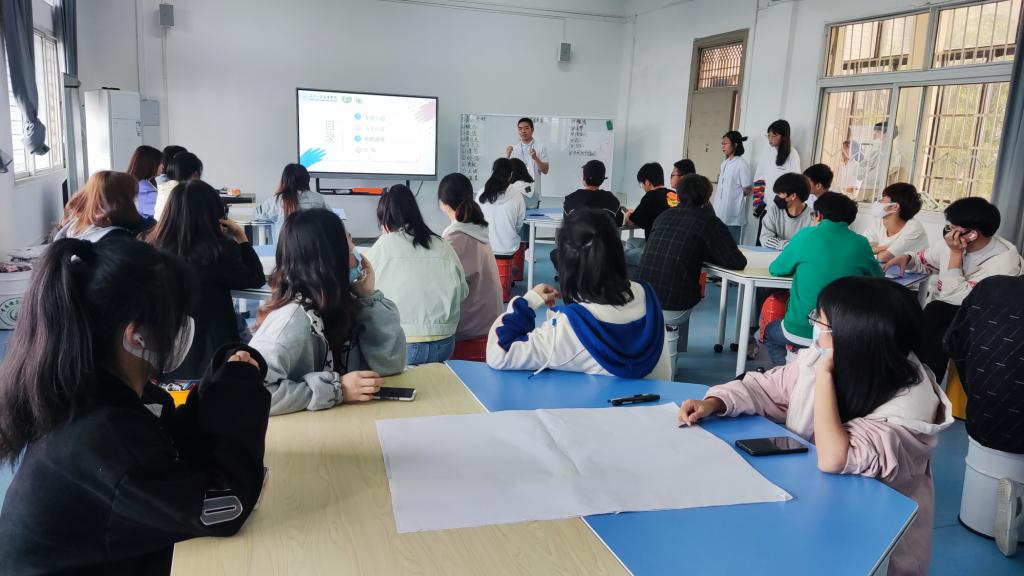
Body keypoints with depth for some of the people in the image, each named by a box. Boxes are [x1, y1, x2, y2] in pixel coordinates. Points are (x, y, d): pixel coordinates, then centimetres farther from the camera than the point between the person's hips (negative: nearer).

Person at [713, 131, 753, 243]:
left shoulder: (741, 164, -12)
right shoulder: (724, 164, 12)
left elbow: (748, 189, -9)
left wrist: (735, 196, 3)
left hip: (733, 216, -8)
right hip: (720, 213, 8)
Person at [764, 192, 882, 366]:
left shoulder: (807, 235, -6)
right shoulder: (861, 243, -1)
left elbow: (775, 270, 5)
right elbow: (877, 275, 15)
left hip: (801, 333, -3)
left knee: (769, 332, 30)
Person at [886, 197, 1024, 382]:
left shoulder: (1004, 261, -22)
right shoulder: (951, 242, -6)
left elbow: (955, 297, -28)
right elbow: (923, 261, 16)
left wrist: (956, 254, -25)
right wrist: (906, 258, -7)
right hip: (939, 310, 5)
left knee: (936, 311, -33)